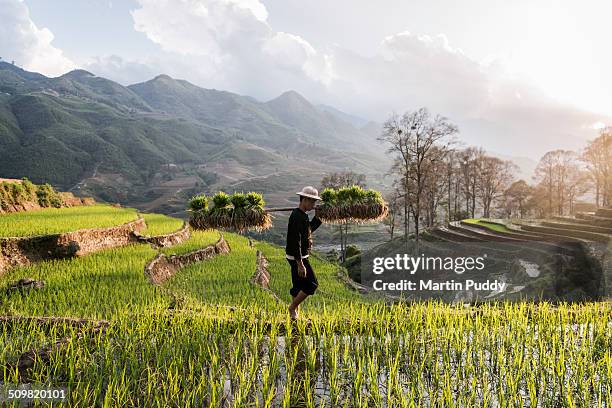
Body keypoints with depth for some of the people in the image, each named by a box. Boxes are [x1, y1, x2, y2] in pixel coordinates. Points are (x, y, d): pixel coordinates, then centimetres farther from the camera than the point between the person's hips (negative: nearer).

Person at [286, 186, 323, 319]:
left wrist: (317, 217, 14)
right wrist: (300, 264, -28)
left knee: (299, 285, 14)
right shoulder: (297, 217, -21)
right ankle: (292, 307, 3)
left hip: (299, 257, 10)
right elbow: (296, 242, -26)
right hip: (298, 258, -10)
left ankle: (294, 313, 22)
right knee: (311, 284, -6)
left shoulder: (302, 215, 11)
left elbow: (309, 229, 29)